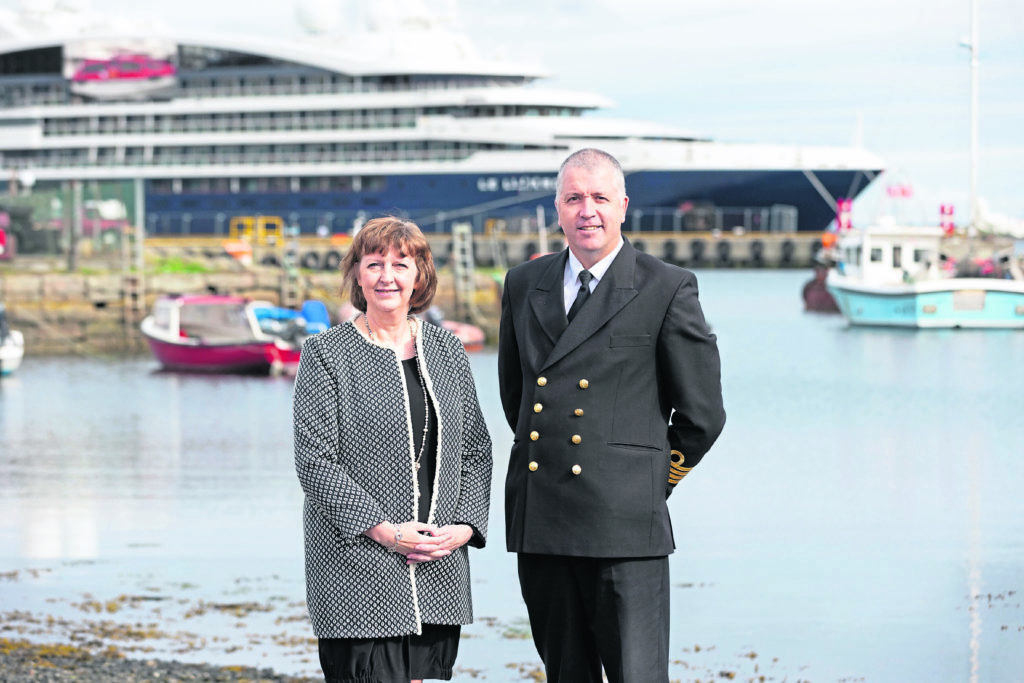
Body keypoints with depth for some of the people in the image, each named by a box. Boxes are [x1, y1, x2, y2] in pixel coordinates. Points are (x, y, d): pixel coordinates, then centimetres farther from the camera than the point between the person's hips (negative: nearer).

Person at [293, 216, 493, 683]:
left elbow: (475, 449, 14)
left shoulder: (446, 350, 13)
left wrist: (465, 526, -3)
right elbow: (314, 461, -7)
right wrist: (383, 531, -14)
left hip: (439, 568, 4)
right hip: (357, 568, -4)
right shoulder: (326, 354, -1)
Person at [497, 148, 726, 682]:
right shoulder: (524, 285, 13)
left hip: (623, 523, -5)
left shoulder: (668, 289, -1)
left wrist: (654, 480, 9)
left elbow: (702, 413, 3)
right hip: (539, 521, 5)